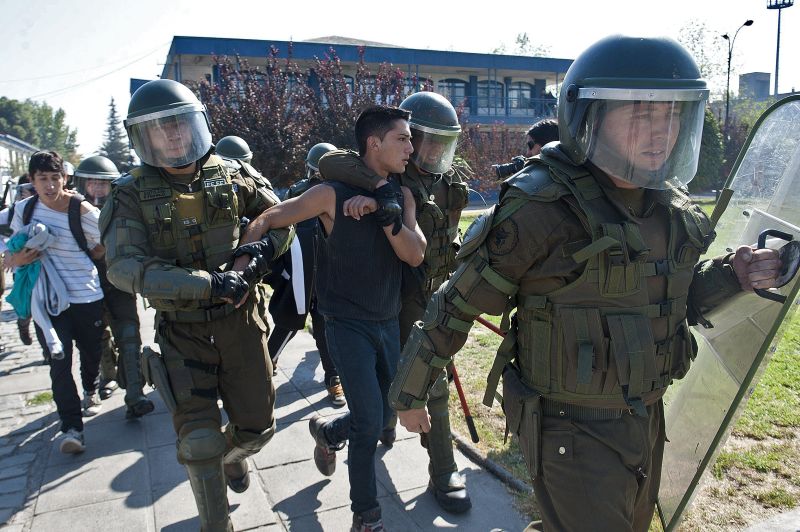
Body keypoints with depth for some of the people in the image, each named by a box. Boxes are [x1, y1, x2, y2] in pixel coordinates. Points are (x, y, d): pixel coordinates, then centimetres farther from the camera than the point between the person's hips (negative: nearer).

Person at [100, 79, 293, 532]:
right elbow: (125, 268, -20)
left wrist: (265, 246, -11)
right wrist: (211, 285, -29)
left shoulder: (228, 177, 0)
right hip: (183, 330, -2)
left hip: (241, 322, 2)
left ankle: (232, 453, 48)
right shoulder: (133, 194, -7)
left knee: (257, 427, 12)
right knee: (199, 439, -4)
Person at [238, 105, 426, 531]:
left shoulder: (401, 196, 1)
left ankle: (328, 433, 46)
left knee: (385, 414, 16)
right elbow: (266, 220, -9)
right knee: (369, 423, -7)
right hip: (348, 325, -6)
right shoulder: (333, 194, -14)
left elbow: (415, 255, -11)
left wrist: (385, 212, -25)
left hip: (389, 323, 6)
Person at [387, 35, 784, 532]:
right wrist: (409, 392, -7)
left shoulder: (670, 204, 0)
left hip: (648, 418, 8)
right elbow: (457, 306, -16)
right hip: (574, 433, -7)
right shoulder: (542, 208, -23)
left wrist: (730, 276, -6)